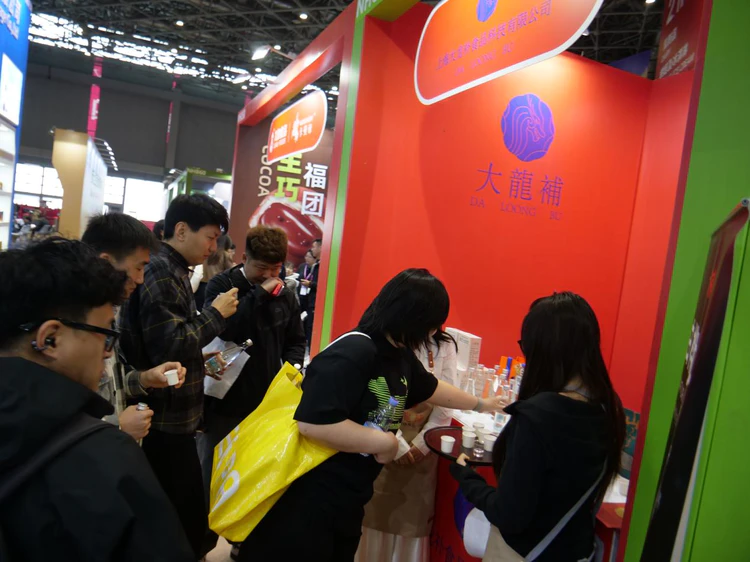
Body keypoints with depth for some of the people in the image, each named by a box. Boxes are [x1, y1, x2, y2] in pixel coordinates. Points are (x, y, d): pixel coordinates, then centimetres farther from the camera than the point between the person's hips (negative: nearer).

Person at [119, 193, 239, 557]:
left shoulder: (170, 270, 13)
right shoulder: (159, 270, -18)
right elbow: (169, 346, -25)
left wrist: (203, 360, 9)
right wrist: (216, 313, -14)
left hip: (172, 415, 10)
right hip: (166, 419, -10)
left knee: (182, 516, 20)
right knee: (185, 520, 2)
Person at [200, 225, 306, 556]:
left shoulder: (285, 295, 5)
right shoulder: (221, 285, -8)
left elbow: (295, 340, 14)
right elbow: (218, 329, -25)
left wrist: (293, 365, -6)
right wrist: (259, 294, -25)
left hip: (265, 400, 4)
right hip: (224, 399, -3)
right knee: (211, 470, 13)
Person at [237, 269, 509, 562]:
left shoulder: (400, 354, 3)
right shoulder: (352, 353, -27)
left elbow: (430, 387, 23)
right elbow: (312, 422, -36)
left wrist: (479, 404, 31)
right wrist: (383, 442, -25)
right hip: (310, 496, -9)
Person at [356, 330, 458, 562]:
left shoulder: (445, 345, -2)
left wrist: (421, 444, -6)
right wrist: (396, 442, -11)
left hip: (423, 446, 2)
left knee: (414, 515, 10)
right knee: (375, 510, 10)